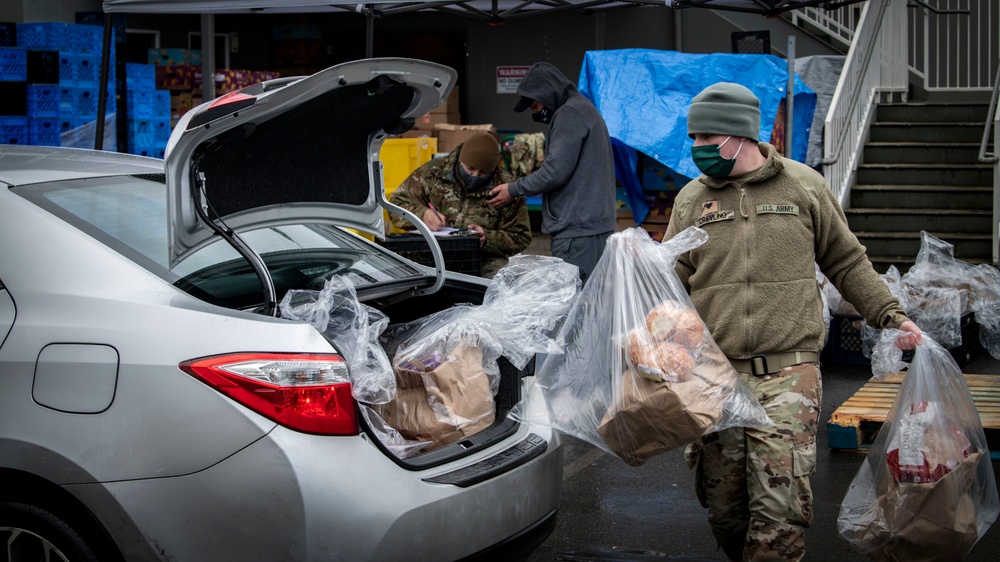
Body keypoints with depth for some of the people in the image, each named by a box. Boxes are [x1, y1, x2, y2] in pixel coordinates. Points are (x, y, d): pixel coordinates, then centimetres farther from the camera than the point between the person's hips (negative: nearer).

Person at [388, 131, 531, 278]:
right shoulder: (433, 172, 0)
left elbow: (520, 238, 2)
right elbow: (396, 204, 5)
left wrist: (487, 239, -18)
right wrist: (422, 215, -17)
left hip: (484, 258, 0)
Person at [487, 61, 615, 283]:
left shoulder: (569, 114, -10)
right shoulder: (585, 109, 22)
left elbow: (556, 171, -16)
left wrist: (514, 189, -5)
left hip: (577, 231, -10)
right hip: (595, 225, 10)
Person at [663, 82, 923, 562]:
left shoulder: (804, 186, 8)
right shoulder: (691, 199, 12)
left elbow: (846, 262, 16)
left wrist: (890, 316, 8)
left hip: (787, 374, -2)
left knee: (780, 506, -11)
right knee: (723, 506, 6)